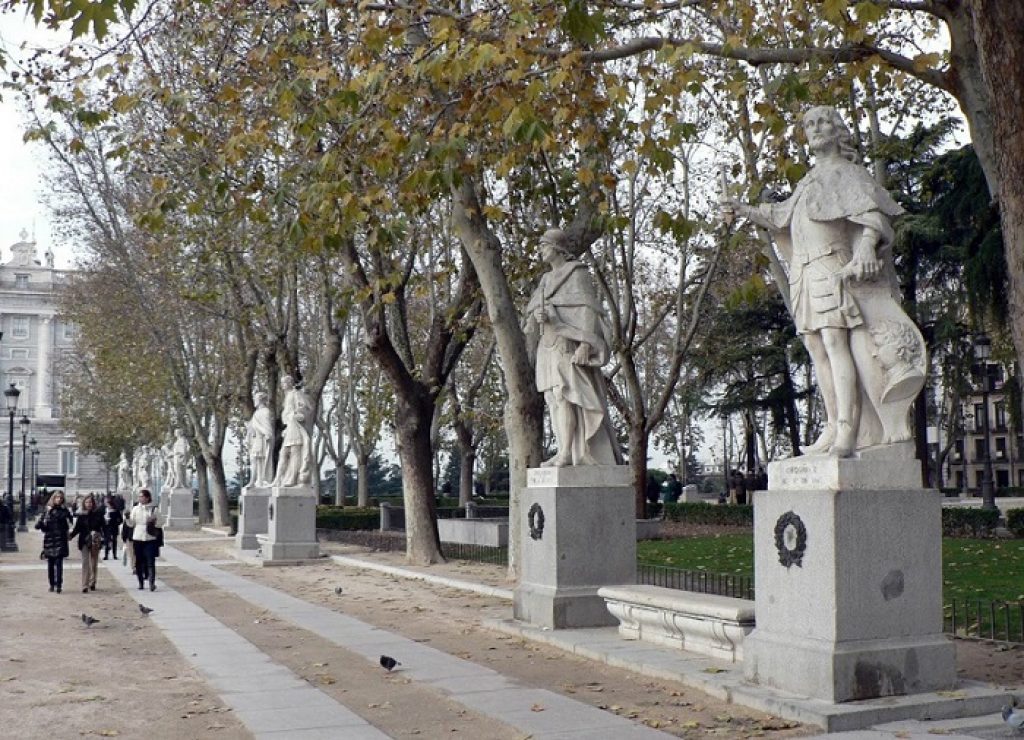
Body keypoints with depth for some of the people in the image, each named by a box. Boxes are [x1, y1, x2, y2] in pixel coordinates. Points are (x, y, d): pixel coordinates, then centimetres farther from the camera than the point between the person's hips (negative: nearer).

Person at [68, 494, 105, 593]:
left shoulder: (98, 514, 0)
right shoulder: (81, 515, 1)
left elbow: (103, 527, 2)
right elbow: (77, 528, 2)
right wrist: (71, 535, -14)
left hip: (95, 542, 1)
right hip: (84, 542, -1)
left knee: (94, 563, 11)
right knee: (85, 563, -6)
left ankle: (92, 583, 24)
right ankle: (85, 585, -7)